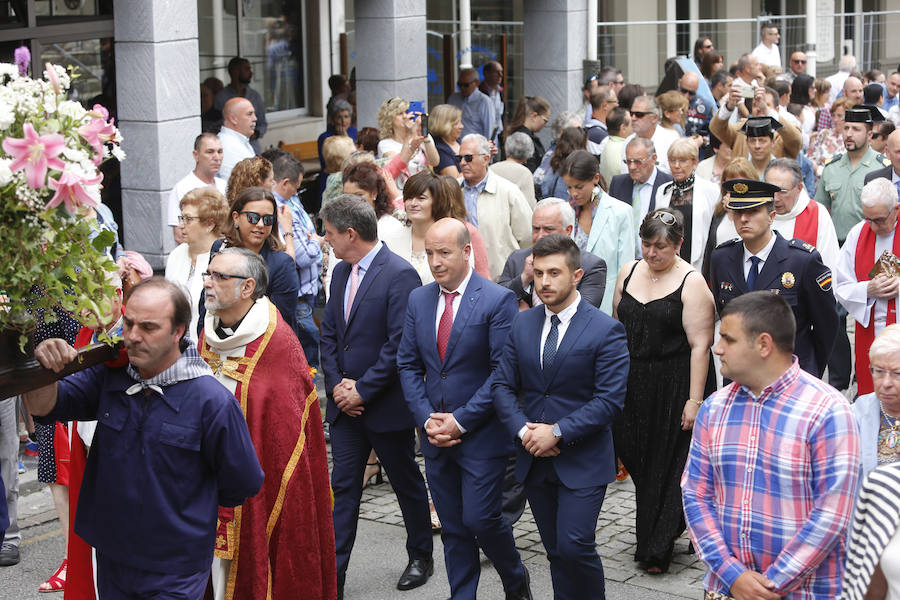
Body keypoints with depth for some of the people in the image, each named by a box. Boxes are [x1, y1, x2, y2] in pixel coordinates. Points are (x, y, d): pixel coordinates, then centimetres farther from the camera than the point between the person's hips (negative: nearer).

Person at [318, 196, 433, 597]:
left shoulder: (400, 274, -17)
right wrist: (337, 384, -3)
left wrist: (362, 391, -18)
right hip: (345, 403, 6)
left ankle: (421, 557, 31)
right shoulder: (341, 272, 8)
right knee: (343, 487, 5)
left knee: (407, 483, 12)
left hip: (386, 403, -6)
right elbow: (329, 333, 11)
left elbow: (399, 344, -21)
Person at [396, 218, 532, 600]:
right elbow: (408, 364, 9)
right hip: (436, 435, 5)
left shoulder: (498, 300, -10)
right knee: (452, 527, 10)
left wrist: (461, 421, -15)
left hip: (480, 434, -5)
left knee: (480, 518, -5)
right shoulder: (418, 299, 7)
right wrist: (426, 418, -4)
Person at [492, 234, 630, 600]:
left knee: (575, 547, -12)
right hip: (534, 460, 5)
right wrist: (522, 429, -10)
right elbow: (502, 385, 7)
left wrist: (558, 432, -18)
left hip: (583, 462, -5)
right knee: (556, 552, 11)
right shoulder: (522, 324, 7)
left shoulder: (605, 330, -9)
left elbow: (609, 401, -14)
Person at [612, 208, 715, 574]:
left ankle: (657, 550, 15)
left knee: (665, 465, 3)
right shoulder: (628, 273, 7)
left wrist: (694, 400, -18)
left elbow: (700, 345, -14)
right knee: (634, 456, 8)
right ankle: (652, 536, 32)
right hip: (631, 383, 5)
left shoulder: (691, 283, -10)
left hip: (672, 387, -5)